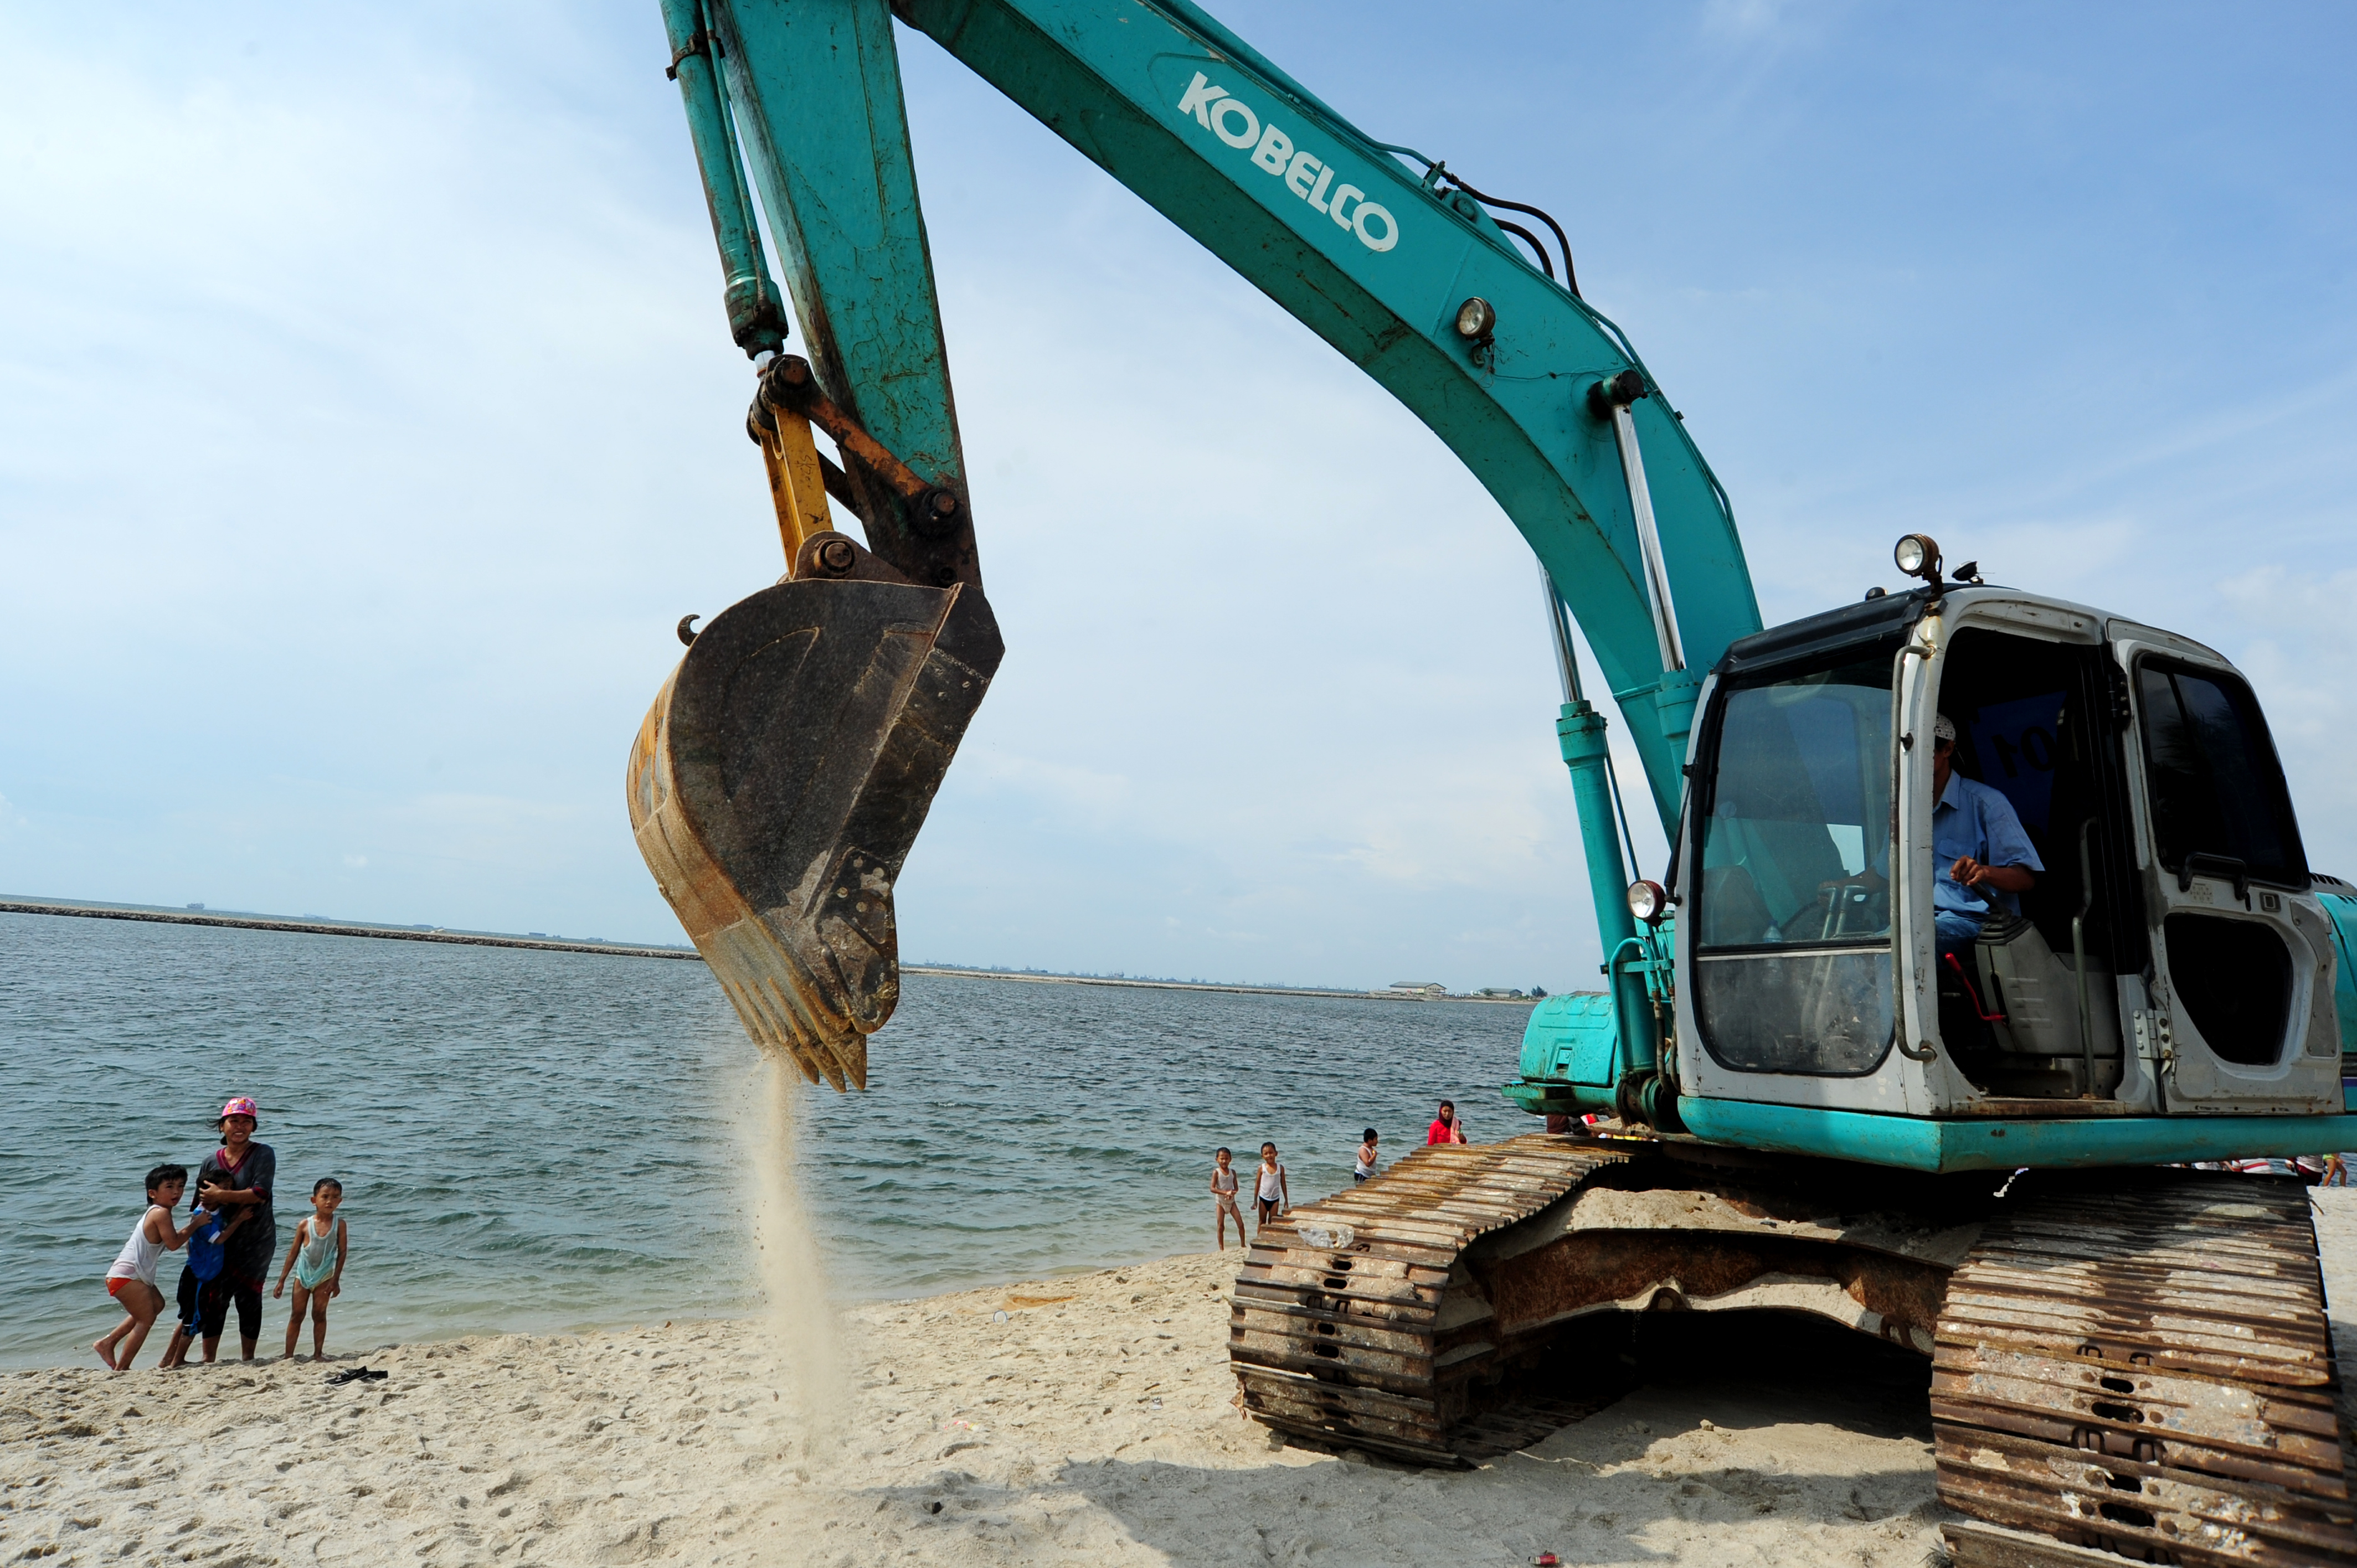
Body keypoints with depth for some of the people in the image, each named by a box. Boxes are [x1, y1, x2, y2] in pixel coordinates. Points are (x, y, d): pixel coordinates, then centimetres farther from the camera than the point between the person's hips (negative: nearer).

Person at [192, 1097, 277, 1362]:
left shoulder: (263, 1154, -7)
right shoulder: (211, 1162, 6)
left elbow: (260, 1194, -19)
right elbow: (201, 1204, 11)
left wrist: (219, 1195, -19)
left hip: (256, 1240, -4)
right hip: (220, 1240, 4)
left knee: (248, 1298, 0)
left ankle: (248, 1358, 10)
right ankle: (208, 1359, 12)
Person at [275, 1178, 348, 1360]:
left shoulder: (339, 1225, -8)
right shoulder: (305, 1224, -8)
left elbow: (342, 1252, -6)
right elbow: (293, 1252, -1)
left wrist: (336, 1280, -8)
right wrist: (282, 1280, 1)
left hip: (324, 1276, -1)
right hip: (303, 1275, 1)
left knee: (319, 1315, 6)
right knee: (297, 1315, 5)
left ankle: (318, 1354, 12)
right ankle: (288, 1356, 10)